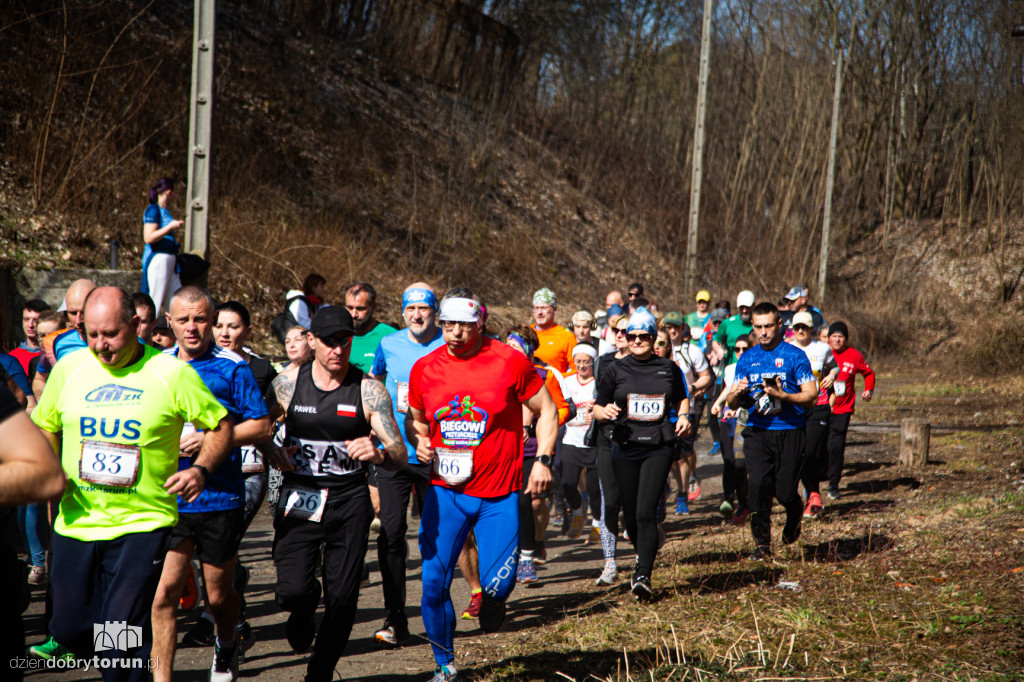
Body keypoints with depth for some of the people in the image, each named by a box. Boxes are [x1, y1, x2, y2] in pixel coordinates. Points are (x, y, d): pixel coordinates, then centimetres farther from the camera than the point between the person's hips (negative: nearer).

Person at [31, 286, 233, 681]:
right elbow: (45, 429, 17)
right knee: (70, 629, 10)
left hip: (142, 525, -4)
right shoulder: (69, 368, 3)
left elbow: (221, 425, 3)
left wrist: (200, 469, -14)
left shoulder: (172, 374, -7)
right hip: (76, 525, 4)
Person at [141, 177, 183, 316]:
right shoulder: (153, 210, -11)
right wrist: (170, 227, -20)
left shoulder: (165, 211, 16)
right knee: (155, 304, -8)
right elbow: (148, 238, -19)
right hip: (157, 258, -9)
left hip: (169, 258, 9)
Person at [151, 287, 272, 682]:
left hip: (220, 498, -2)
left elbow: (262, 426, -5)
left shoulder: (232, 369, -3)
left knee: (218, 594, 12)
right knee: (164, 590, -9)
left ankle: (227, 645, 43)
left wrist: (212, 439, -15)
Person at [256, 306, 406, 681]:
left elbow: (400, 454, -7)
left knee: (341, 600, -1)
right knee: (294, 591, -14)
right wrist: (272, 451, -6)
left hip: (349, 503, 0)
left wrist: (379, 454, -30)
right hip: (299, 497, 0)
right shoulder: (288, 382, 1)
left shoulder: (368, 390, -4)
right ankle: (302, 614, 24)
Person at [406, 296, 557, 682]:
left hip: (499, 494, -2)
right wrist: (419, 442, -3)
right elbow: (414, 418, 18)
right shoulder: (425, 368, 1)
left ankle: (491, 599, 33)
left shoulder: (510, 363, -8)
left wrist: (543, 460, -6)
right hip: (445, 491, 2)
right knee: (434, 584, -3)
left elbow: (547, 410, 3)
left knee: (498, 585, -7)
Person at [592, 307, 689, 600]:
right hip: (625, 448, 1)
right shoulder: (615, 370, 5)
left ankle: (643, 576, -17)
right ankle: (643, 558, 36)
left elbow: (681, 398, 24)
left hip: (659, 447, -1)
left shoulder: (668, 369, 8)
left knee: (646, 513, -15)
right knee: (631, 515, 8)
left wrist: (683, 416, 4)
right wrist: (605, 412, -14)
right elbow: (597, 408, 8)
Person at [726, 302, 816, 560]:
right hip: (757, 431, 3)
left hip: (790, 431, -3)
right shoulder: (746, 359, 11)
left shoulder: (795, 356, 0)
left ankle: (795, 515, 33)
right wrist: (736, 395, -11)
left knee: (784, 491, -3)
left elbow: (811, 395, -5)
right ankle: (762, 544, 0)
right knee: (757, 485, -11)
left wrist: (783, 396, -22)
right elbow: (733, 403, 13)